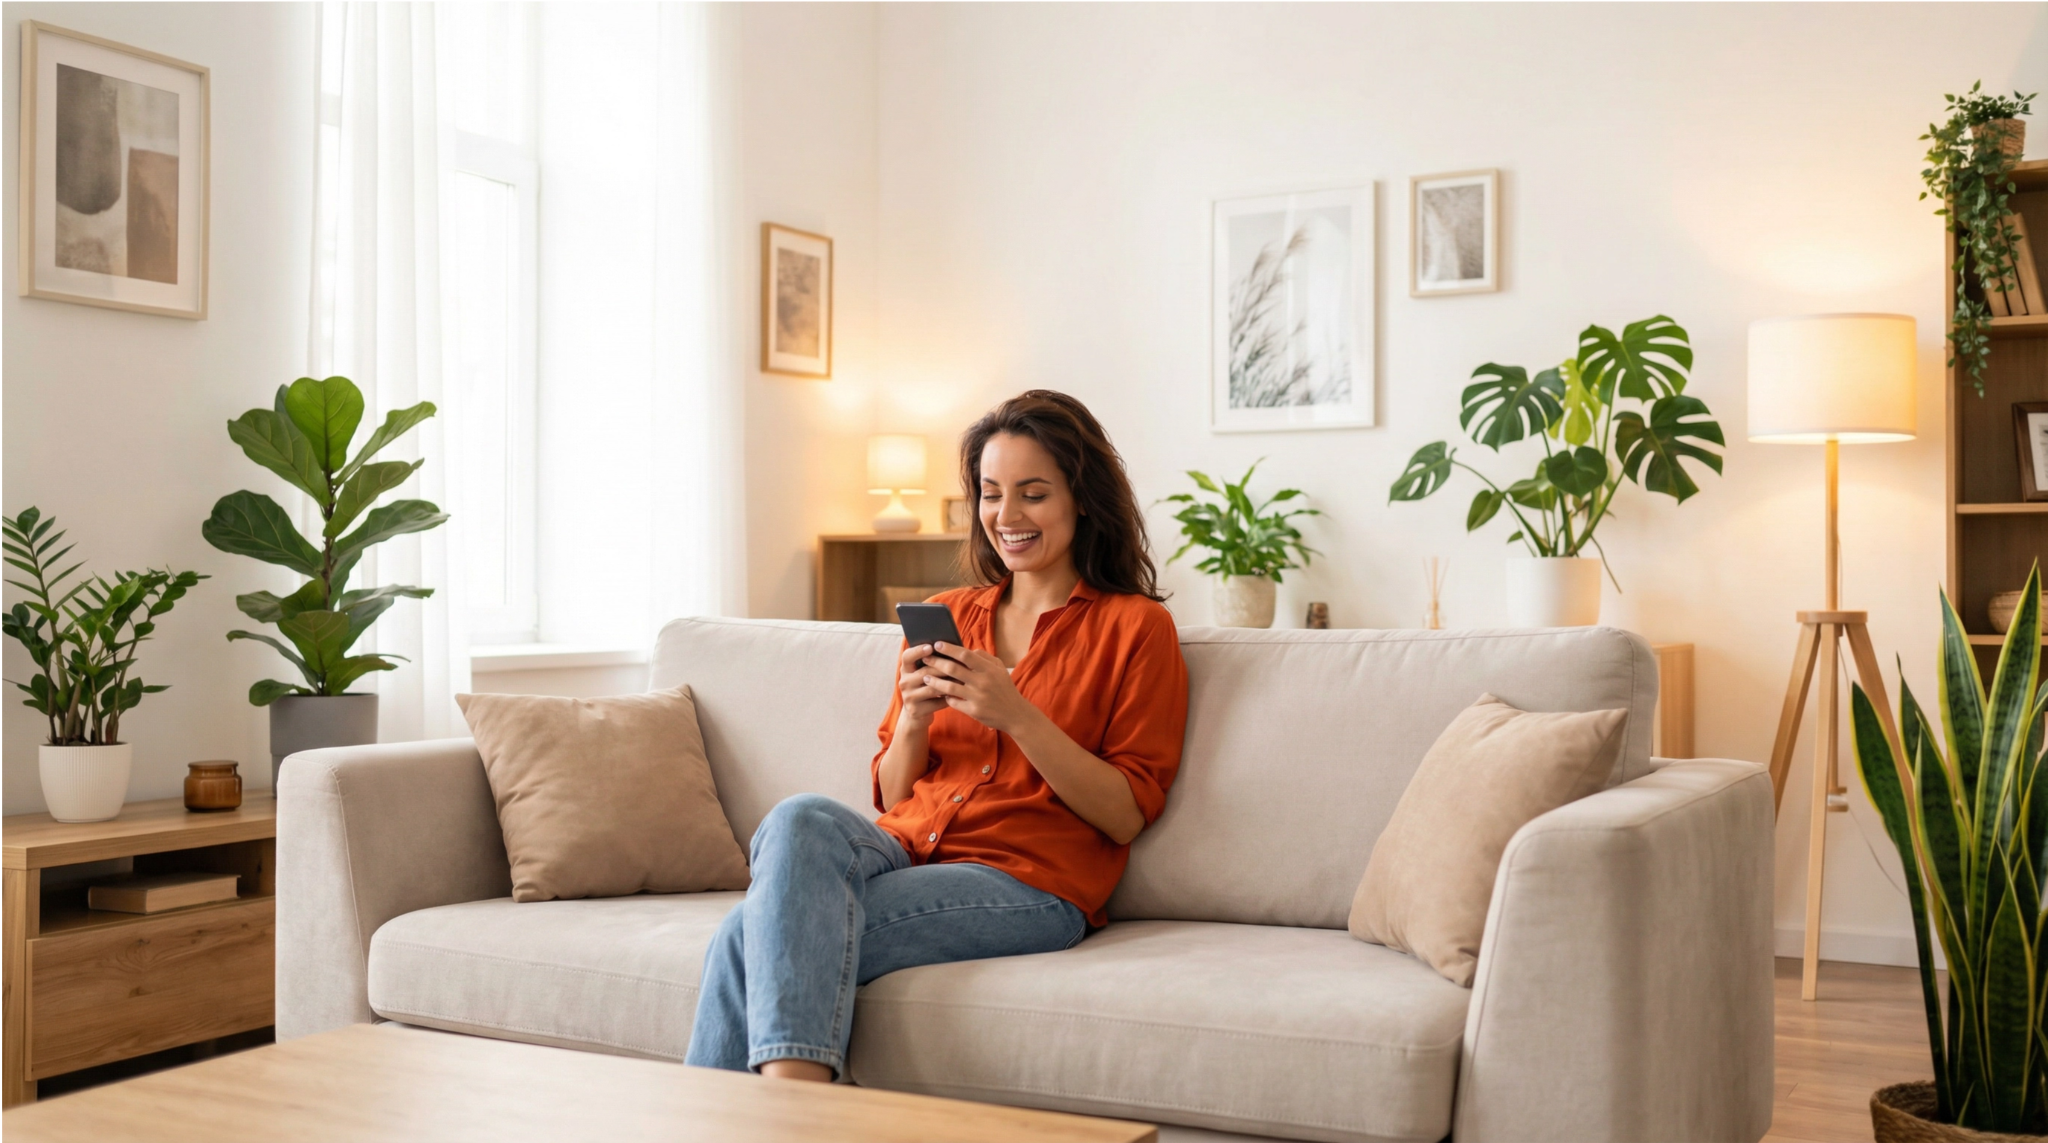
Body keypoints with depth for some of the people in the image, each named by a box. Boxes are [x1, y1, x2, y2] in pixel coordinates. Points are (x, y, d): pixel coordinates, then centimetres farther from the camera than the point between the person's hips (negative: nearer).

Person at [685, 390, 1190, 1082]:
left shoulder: (1135, 627, 6)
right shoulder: (946, 617, 21)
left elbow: (1127, 815, -2)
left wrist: (1016, 715, -13)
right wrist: (914, 718, -3)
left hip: (1024, 882, -5)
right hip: (903, 849, 5)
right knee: (801, 819, -33)